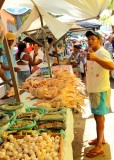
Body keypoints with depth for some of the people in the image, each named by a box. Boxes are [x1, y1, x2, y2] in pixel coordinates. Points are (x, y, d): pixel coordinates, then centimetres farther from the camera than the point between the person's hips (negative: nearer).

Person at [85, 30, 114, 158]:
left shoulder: (102, 53, -16)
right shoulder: (92, 53, 13)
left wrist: (95, 58, -48)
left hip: (100, 90, -9)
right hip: (93, 89, 9)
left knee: (99, 116, -5)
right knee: (98, 115, 16)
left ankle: (99, 146, 2)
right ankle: (101, 138, 29)